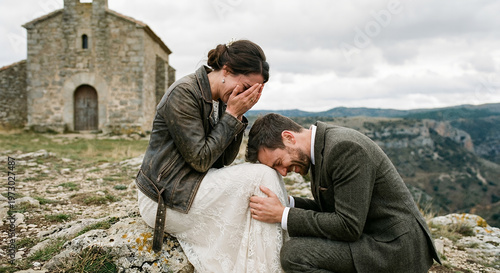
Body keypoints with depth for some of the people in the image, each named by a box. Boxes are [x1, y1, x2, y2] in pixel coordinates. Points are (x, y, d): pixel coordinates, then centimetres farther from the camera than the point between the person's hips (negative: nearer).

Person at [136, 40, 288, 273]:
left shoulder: (219, 100, 7)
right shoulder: (184, 93, -18)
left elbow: (224, 160, 4)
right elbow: (201, 160, -21)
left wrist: (239, 115, -7)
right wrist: (231, 114, -17)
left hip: (189, 185, 9)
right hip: (165, 198, -9)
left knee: (269, 174, -1)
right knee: (262, 177, -18)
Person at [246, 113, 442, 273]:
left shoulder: (344, 147, -23)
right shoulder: (323, 144, 6)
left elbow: (349, 226, -24)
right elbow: (330, 208, 13)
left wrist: (282, 215, -20)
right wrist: (286, 203, -2)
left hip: (395, 248, -10)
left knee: (295, 252, -21)